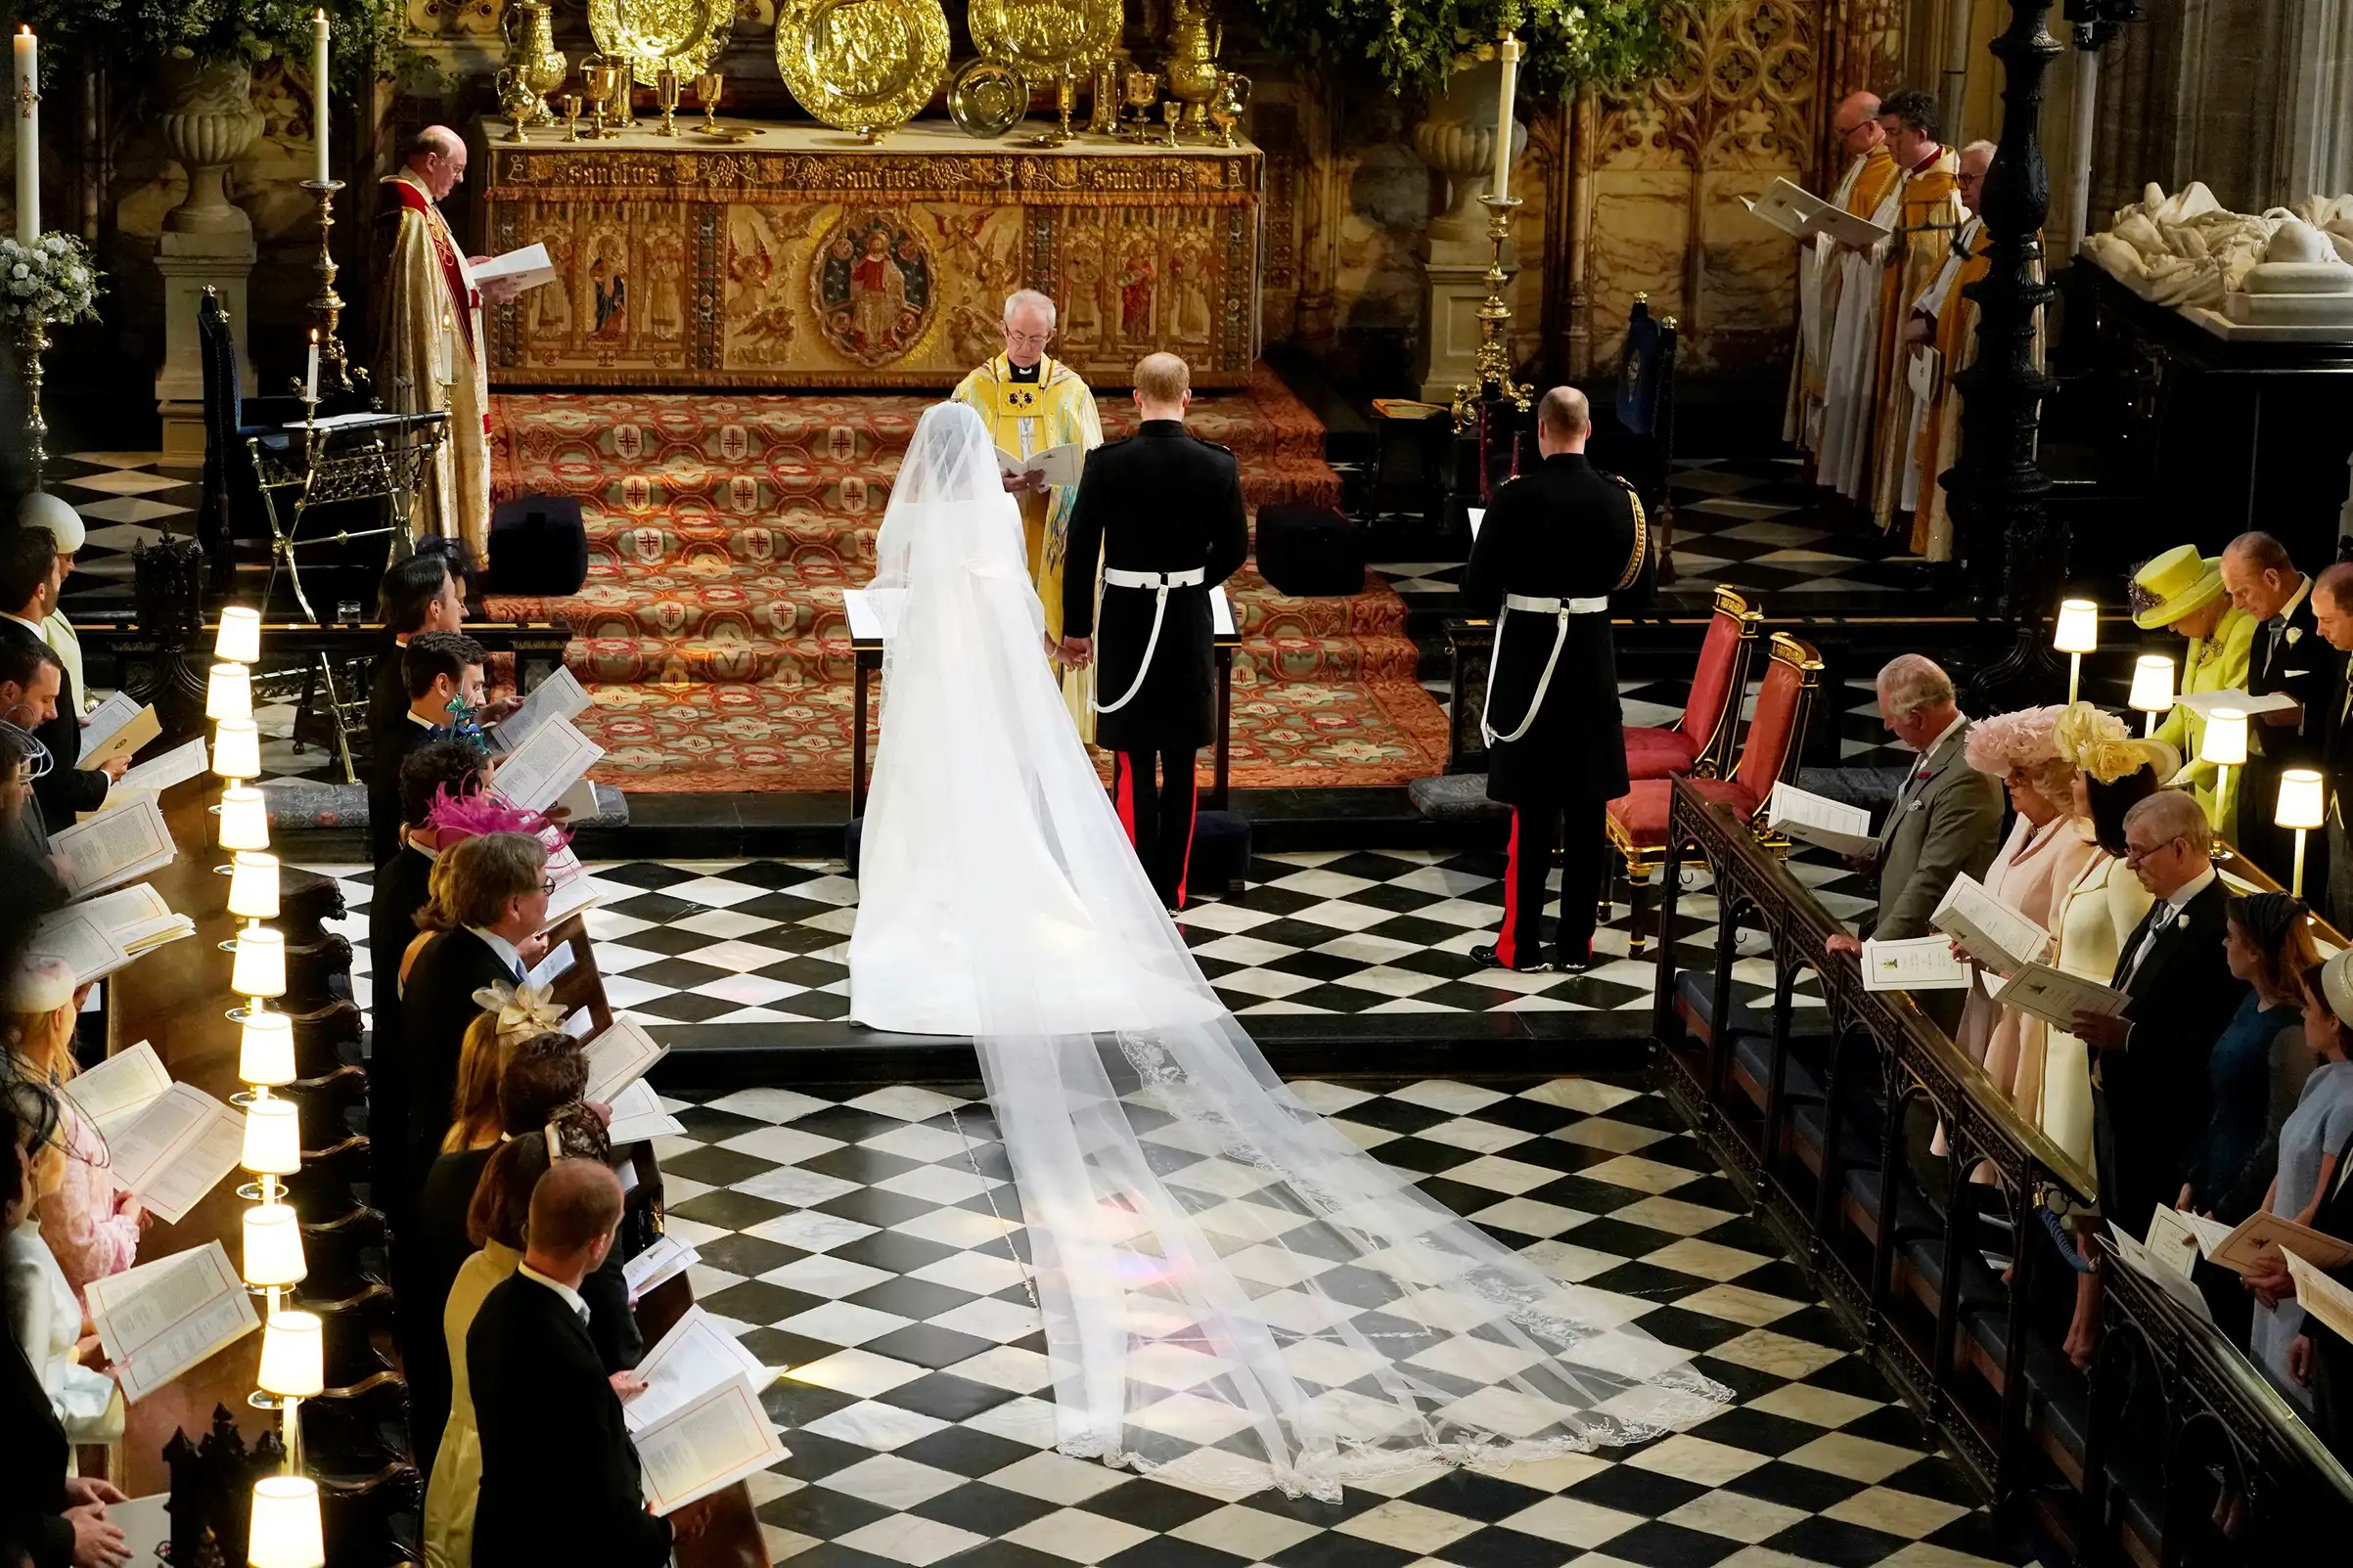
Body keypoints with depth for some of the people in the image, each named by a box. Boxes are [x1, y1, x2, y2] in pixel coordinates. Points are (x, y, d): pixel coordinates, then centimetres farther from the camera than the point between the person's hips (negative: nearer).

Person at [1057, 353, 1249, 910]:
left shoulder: (1106, 463, -11)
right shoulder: (1217, 465, -6)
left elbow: (1081, 551, -6)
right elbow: (1234, 550, 2)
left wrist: (1075, 627, 4)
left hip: (1125, 622, -1)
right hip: (1190, 625, 1)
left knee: (1132, 765, 5)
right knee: (1180, 765, 11)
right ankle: (1171, 892, 16)